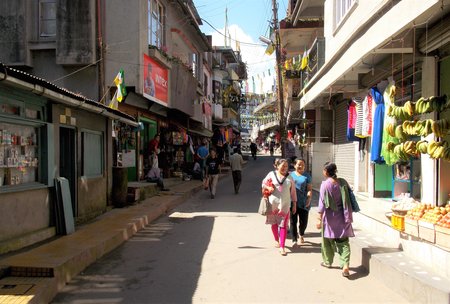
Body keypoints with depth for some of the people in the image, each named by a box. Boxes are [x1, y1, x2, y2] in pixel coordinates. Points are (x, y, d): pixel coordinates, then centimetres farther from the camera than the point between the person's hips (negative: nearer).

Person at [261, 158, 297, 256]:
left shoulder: (289, 177, 4)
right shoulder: (271, 174, 0)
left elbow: (293, 191, 8)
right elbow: (264, 184, 9)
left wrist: (294, 204, 6)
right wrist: (268, 188, -13)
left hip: (285, 205, 0)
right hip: (273, 204, 0)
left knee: (283, 225, -3)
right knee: (274, 223, 13)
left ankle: (282, 247, 1)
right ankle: (276, 240, 38)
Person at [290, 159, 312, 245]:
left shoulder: (307, 176, 4)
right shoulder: (291, 175, 8)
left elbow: (309, 189, -1)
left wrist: (309, 198, -16)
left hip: (303, 203, -1)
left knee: (303, 221, 6)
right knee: (293, 221, 0)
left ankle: (301, 235, 36)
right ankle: (294, 240, 6)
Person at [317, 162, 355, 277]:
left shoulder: (325, 184, -14)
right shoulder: (343, 182, -1)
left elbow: (322, 203, -14)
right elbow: (347, 200, 5)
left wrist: (320, 219, -10)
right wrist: (348, 216, 15)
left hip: (329, 217, -3)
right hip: (342, 217, 3)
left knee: (327, 240, 15)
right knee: (343, 241, 4)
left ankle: (328, 261, 30)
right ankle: (345, 265, -8)